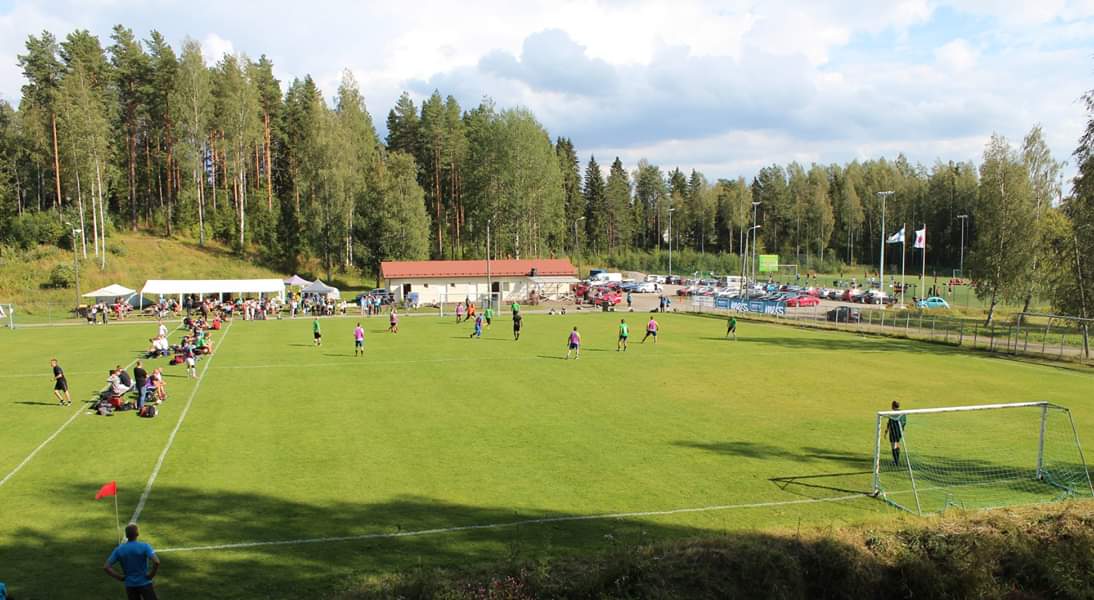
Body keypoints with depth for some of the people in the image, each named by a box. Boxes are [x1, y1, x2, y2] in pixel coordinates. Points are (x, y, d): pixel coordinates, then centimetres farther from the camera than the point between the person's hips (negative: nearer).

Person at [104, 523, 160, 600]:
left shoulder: (119, 550, -4)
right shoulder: (144, 546, -14)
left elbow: (106, 567, -5)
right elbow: (156, 562, -26)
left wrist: (120, 577, -1)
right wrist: (151, 575, -11)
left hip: (130, 585, 3)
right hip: (144, 583, -3)